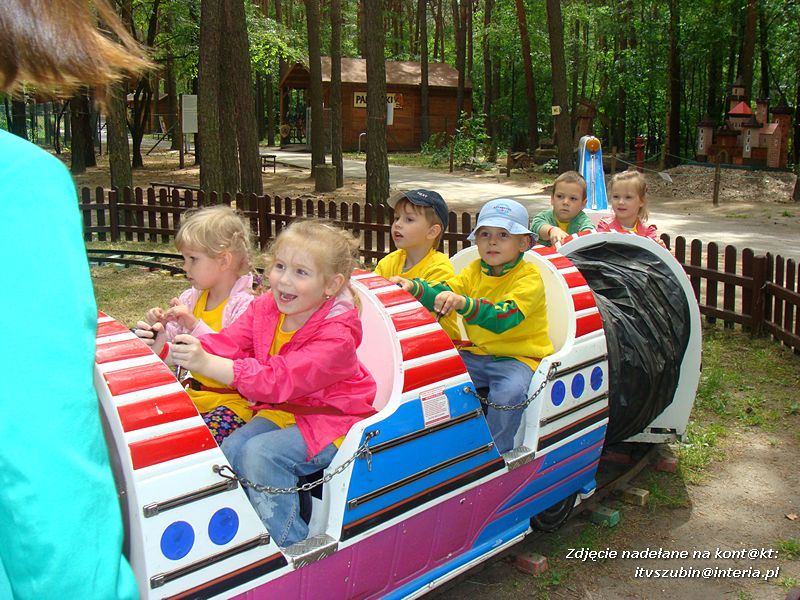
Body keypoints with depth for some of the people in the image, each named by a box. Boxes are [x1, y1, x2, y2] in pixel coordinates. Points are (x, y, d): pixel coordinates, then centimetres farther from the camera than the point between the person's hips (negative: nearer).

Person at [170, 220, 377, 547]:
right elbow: (224, 344, -11)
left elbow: (280, 380, -35)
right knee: (230, 449, -17)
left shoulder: (336, 336, -26)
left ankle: (292, 548, -9)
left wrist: (207, 364, -44)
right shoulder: (265, 309, -2)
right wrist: (172, 347, -30)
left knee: (260, 453, -26)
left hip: (330, 420, -7)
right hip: (281, 410, 7)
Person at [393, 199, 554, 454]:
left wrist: (464, 303, -47)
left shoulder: (529, 278, -13)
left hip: (517, 357, -6)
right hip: (476, 354, 6)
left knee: (510, 390, -34)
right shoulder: (475, 271, 8)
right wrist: (415, 287, -26)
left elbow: (505, 316, -31)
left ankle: (495, 452, -12)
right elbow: (444, 293, -5)